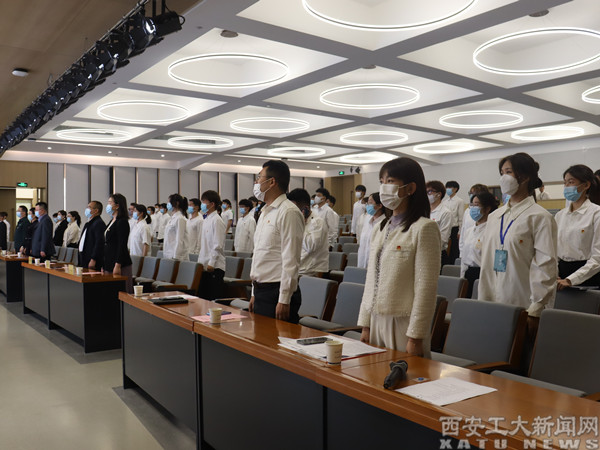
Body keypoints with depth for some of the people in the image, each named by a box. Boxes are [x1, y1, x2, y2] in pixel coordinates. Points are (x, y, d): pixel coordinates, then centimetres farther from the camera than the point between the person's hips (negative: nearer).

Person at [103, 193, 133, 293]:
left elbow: (122, 246, -17)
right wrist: (104, 265, 20)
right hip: (109, 263, 9)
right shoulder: (112, 222, 17)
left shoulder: (122, 222, -11)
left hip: (121, 265, -9)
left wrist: (118, 265, -21)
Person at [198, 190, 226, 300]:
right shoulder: (206, 220, 16)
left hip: (214, 267, -9)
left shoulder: (217, 221, -11)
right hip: (204, 266, 9)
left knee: (214, 299, -5)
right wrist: (200, 261, 17)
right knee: (203, 297, 10)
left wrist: (211, 263, -18)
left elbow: (218, 245, -16)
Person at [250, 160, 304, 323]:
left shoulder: (288, 212, -13)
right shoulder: (265, 212, 17)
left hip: (277, 291, -9)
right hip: (261, 291, 9)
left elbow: (291, 261, -18)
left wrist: (284, 300, -20)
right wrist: (254, 293, 19)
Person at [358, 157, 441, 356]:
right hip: (376, 321, 7)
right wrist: (365, 325, 11)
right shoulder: (382, 229, 12)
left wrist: (415, 337, -16)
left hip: (404, 324, -6)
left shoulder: (424, 228, -10)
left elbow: (426, 288, -14)